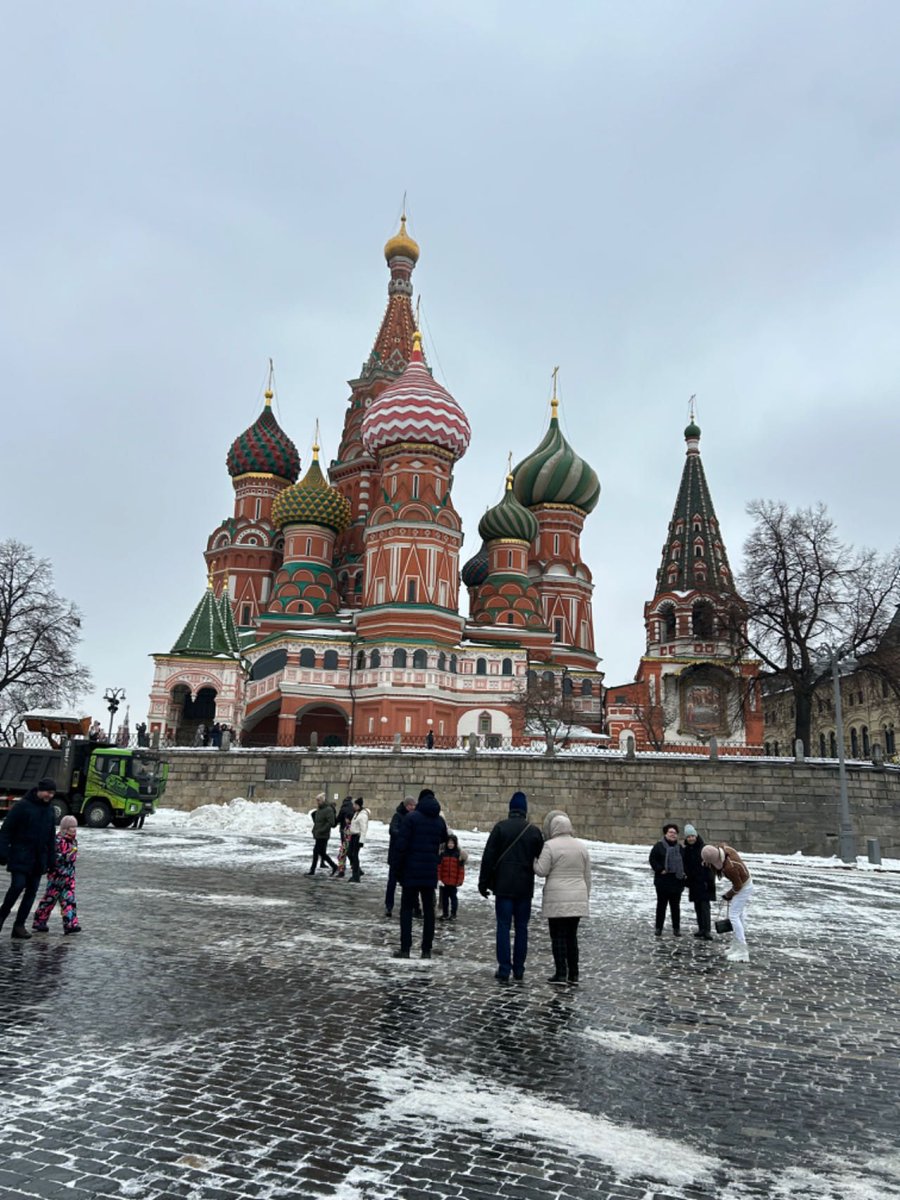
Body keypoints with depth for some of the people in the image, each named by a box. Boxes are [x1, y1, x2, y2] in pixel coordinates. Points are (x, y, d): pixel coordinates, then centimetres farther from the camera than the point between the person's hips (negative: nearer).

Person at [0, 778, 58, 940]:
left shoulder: (49, 810, 12)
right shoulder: (22, 806, -7)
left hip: (39, 859, 6)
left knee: (32, 890, 5)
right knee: (18, 885, -13)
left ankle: (19, 925, 12)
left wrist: (52, 859, 14)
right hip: (20, 857, -6)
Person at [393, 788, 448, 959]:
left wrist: (399, 870, -5)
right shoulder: (439, 820, 7)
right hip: (431, 873, 4)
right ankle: (426, 950, 11)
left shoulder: (411, 817, -8)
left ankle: (405, 948, 0)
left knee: (407, 908, 4)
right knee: (428, 910, 10)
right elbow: (443, 842, 14)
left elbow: (402, 845, -11)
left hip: (411, 871, -4)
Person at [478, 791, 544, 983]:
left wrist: (483, 883, 1)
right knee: (521, 927, 10)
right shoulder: (534, 831, 1)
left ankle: (504, 970, 0)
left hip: (504, 887, -2)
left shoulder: (500, 827, -5)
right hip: (525, 888, 2)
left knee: (503, 926, 1)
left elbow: (488, 857, -5)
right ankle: (519, 970, 14)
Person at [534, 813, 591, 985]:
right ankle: (573, 974, 14)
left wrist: (534, 859, 6)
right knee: (572, 936, 13)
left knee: (558, 936, 2)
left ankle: (561, 974, 2)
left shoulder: (550, 846, -9)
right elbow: (587, 876, 11)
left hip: (557, 899, -5)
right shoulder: (581, 846, 8)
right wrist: (586, 897, 18)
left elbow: (541, 871, -11)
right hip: (577, 899, 5)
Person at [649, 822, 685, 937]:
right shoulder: (659, 846, -4)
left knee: (675, 906, 8)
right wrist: (660, 869, -14)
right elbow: (652, 859, -6)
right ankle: (659, 928, 12)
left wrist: (683, 873, 4)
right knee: (661, 905, 4)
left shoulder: (679, 848, 10)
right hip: (662, 880, -3)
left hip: (676, 880, 3)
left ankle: (676, 928, 17)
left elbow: (684, 862, 18)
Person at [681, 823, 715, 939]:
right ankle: (701, 929, 18)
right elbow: (685, 867, 14)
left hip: (704, 882, -6)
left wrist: (710, 882, -17)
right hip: (693, 883, 6)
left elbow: (711, 866, -13)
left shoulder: (704, 848, -11)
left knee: (704, 905, -12)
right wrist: (686, 882, 12)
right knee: (697, 906, 10)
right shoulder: (686, 850, 7)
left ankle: (707, 930, -13)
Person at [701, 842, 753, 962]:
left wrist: (728, 896, -4)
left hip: (742, 888, -9)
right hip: (744, 882, 9)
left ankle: (742, 953, -7)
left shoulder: (729, 868, -38)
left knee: (734, 916, -8)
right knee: (739, 916, 17)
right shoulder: (723, 848, -19)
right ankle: (738, 946, 28)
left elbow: (737, 886, -24)